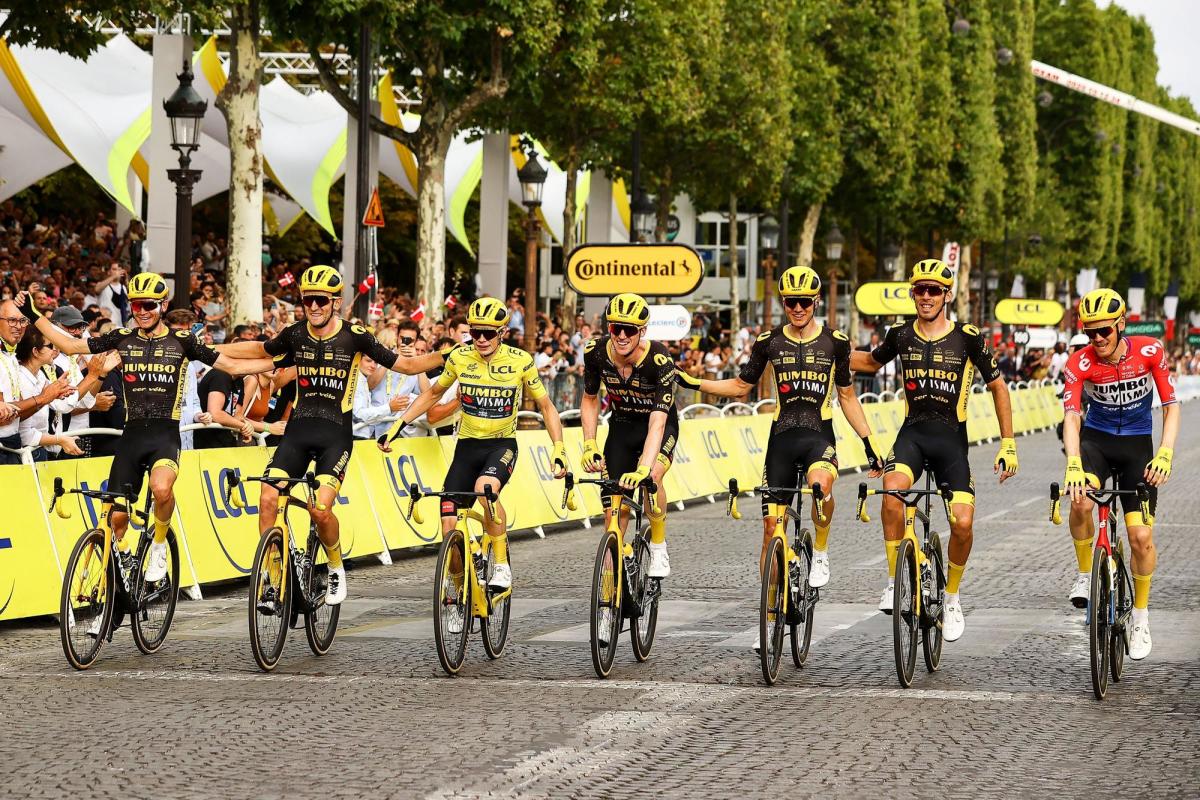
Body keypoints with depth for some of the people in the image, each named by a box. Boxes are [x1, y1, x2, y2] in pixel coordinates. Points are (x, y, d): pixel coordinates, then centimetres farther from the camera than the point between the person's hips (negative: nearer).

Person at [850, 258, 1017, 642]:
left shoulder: (968, 338, -5)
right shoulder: (901, 335, 3)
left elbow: (998, 386, 4)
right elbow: (871, 361, 24)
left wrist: (1008, 444, 1)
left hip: (951, 438, -1)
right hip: (913, 433, 1)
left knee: (963, 524, -12)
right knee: (892, 492, -30)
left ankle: (952, 597, 15)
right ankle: (894, 582, -15)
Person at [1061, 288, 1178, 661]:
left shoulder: (1149, 350, -15)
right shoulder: (1079, 363, -17)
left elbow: (1171, 406, -11)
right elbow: (1071, 416, -26)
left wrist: (1165, 454, -25)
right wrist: (1073, 463, -43)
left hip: (1137, 445, 0)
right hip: (1096, 439, 0)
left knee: (1142, 536, -8)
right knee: (1080, 502, -33)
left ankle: (1140, 617, 13)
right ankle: (1085, 574, -7)